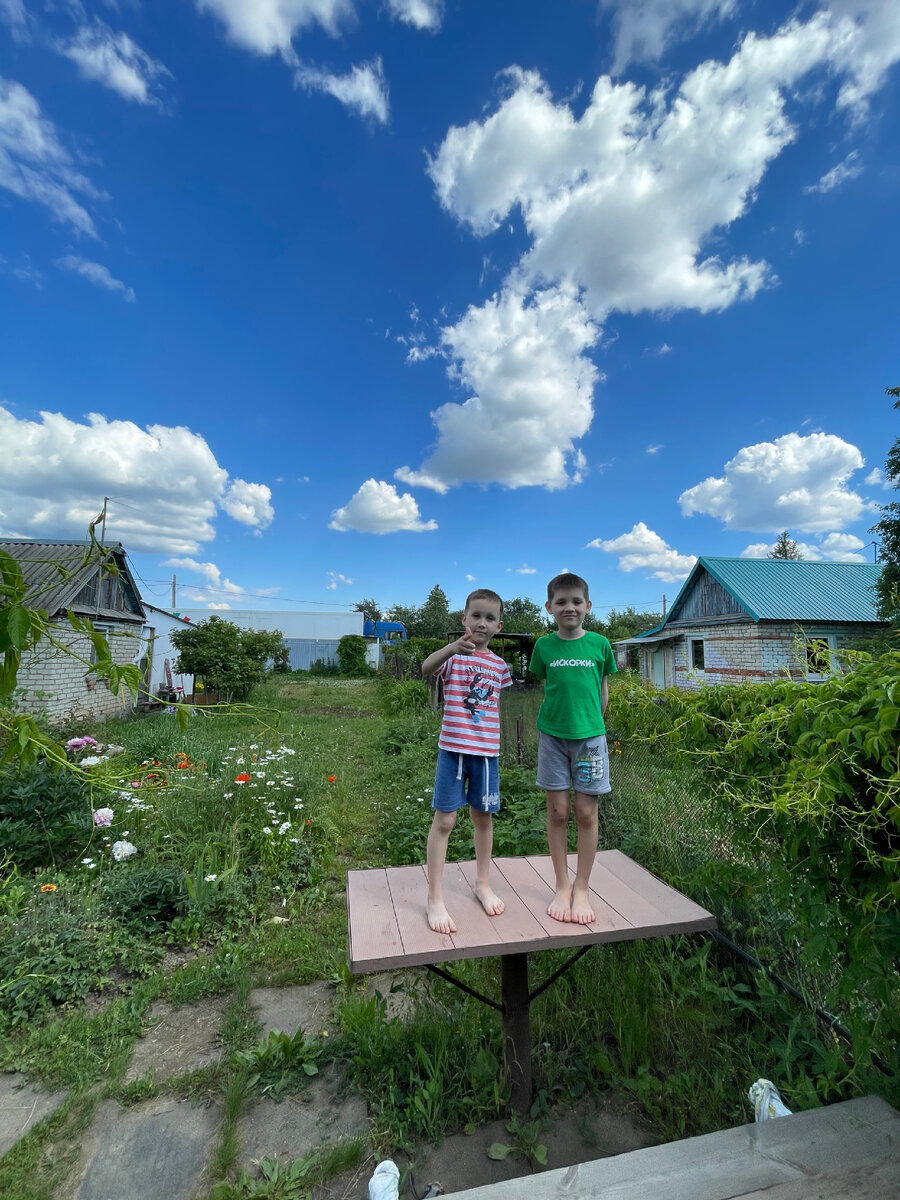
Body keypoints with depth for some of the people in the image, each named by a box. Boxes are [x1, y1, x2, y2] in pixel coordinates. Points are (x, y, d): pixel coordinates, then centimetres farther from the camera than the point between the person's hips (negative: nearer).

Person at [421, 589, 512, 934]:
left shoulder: (499, 665, 6)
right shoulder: (453, 655, -6)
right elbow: (426, 669, -28)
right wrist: (454, 647, -46)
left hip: (487, 750, 4)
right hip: (453, 748, -3)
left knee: (483, 816, 16)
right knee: (444, 820, 1)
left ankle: (483, 883, 36)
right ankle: (435, 898, 16)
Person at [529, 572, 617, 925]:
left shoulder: (599, 644, -2)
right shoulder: (544, 646, -1)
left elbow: (603, 691, 8)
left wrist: (591, 723, 8)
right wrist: (553, 720, 6)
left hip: (589, 736, 0)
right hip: (552, 737, 1)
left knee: (586, 813, 6)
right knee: (557, 811, 8)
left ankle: (581, 889, 24)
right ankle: (562, 887, 25)